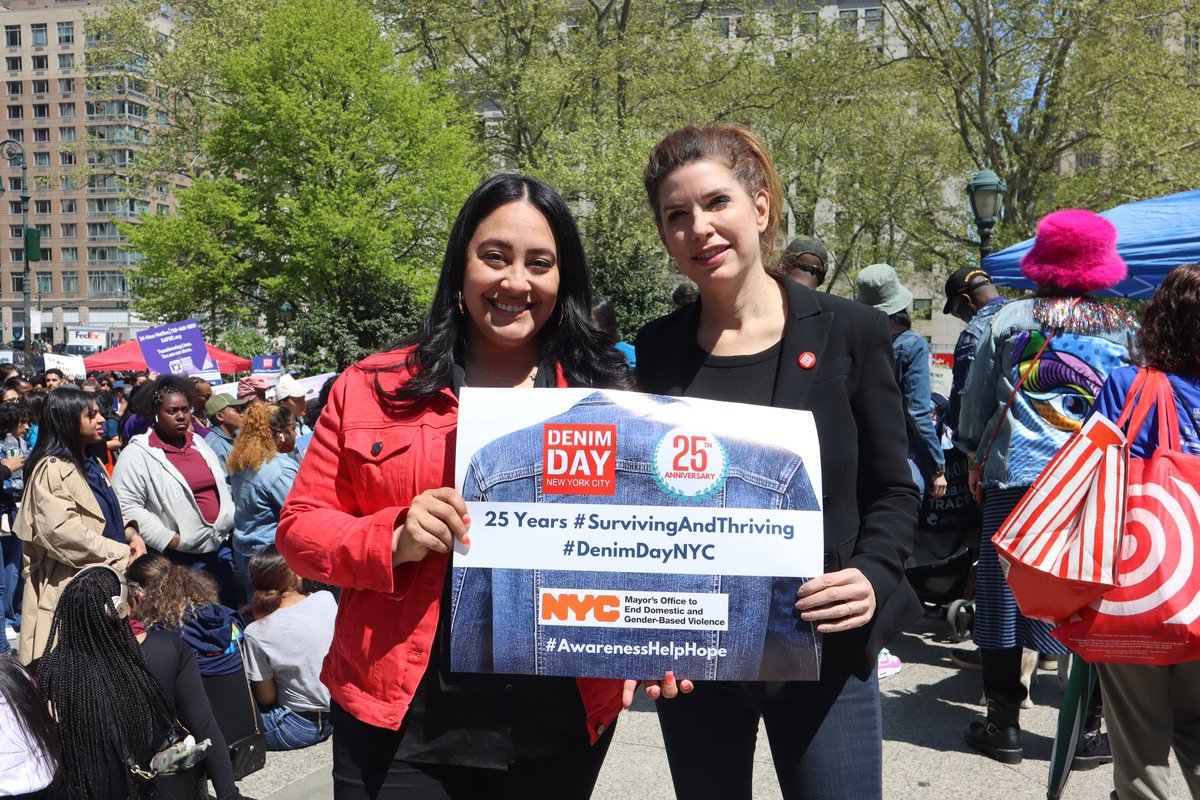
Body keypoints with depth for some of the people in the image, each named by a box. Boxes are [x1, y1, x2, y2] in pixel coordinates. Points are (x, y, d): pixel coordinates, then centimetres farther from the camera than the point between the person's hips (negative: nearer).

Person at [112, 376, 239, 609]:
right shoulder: (138, 453, -11)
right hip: (181, 557, -7)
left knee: (231, 608, 14)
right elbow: (127, 506, -17)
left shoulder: (198, 442, 12)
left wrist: (231, 523, 13)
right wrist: (169, 539, -19)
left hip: (220, 546, 7)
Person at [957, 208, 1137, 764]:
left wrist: (974, 457, 19)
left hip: (1014, 474, -1)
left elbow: (975, 400, 7)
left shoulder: (1009, 320, 2)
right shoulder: (1126, 328, 5)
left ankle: (1003, 724, 13)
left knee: (1005, 591, 7)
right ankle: (1088, 727, 16)